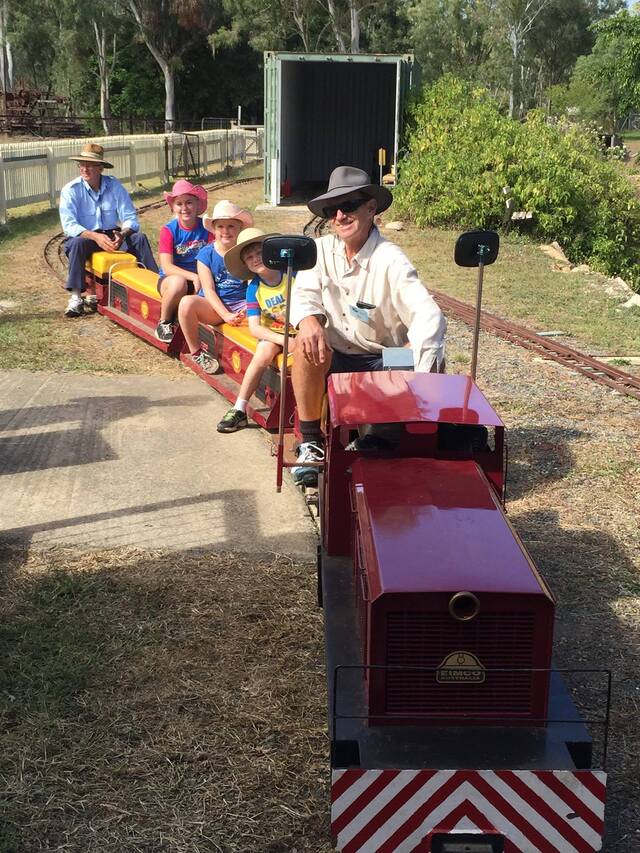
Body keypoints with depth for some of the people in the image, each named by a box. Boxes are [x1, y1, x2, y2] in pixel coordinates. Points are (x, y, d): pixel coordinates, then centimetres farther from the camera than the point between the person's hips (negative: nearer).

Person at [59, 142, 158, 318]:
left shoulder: (114, 186, -3)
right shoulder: (70, 190, -9)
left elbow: (130, 218, -7)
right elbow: (69, 225, -19)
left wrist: (122, 235, -30)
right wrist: (96, 237, -34)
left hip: (111, 235, 3)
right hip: (84, 236, -2)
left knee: (139, 238, -19)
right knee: (77, 243, -35)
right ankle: (75, 296, -37)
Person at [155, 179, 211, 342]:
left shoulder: (207, 228, -3)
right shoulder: (168, 230, -9)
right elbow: (167, 267, -17)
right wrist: (193, 276, -30)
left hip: (199, 278, 2)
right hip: (171, 278, -2)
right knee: (178, 283, -38)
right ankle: (164, 324, -13)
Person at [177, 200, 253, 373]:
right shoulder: (206, 254, -1)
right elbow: (209, 290, -7)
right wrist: (226, 315, -21)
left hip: (242, 304, 0)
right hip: (214, 306, 0)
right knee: (187, 303, -32)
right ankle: (195, 352, -11)